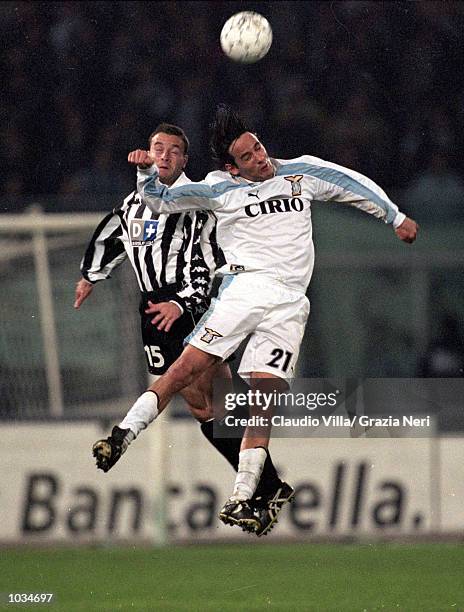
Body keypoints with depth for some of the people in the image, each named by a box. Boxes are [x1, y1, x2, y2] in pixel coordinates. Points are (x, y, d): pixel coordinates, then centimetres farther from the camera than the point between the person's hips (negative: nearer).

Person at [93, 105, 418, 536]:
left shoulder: (302, 172, 14)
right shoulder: (221, 188, 7)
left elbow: (354, 185, 26)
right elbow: (161, 201, 7)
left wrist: (395, 217, 31)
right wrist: (146, 173, -12)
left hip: (289, 304, 2)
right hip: (245, 286, -2)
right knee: (188, 367, -18)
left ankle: (241, 501, -11)